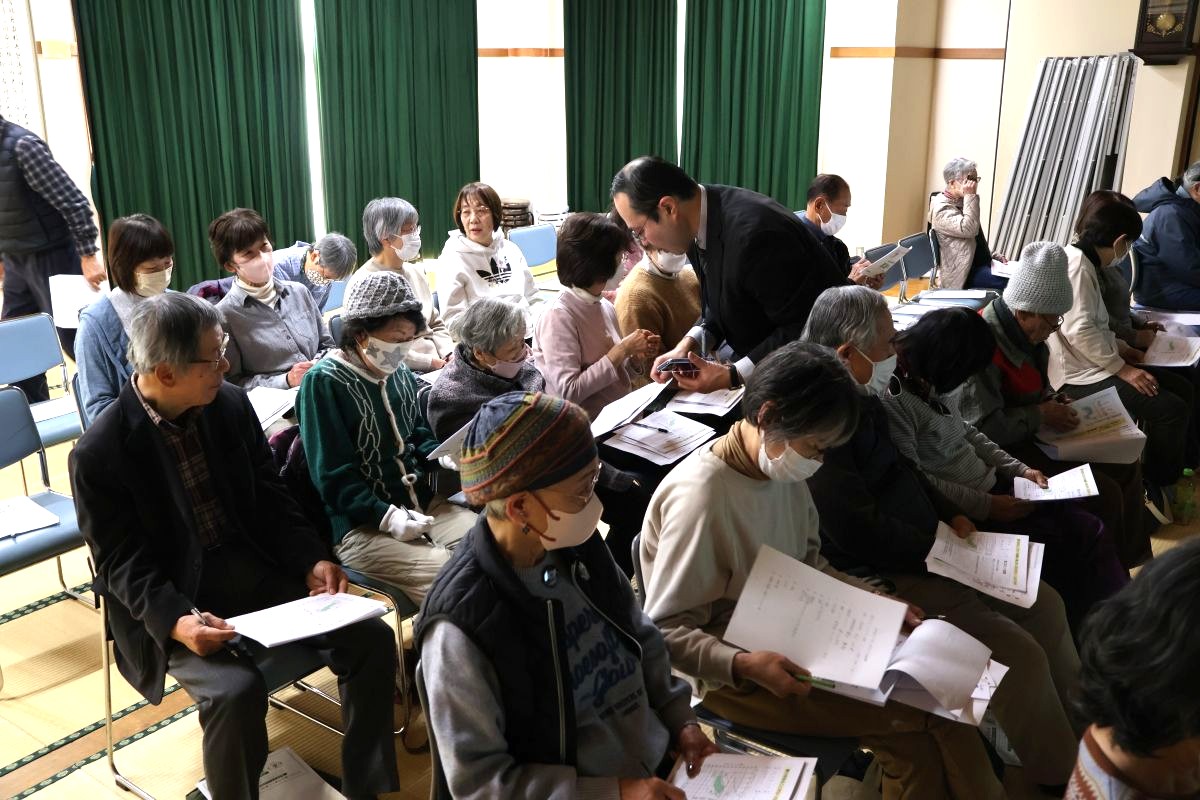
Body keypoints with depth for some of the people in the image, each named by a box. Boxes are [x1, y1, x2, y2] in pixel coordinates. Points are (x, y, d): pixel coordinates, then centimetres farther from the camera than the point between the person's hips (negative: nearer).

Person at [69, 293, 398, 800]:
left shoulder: (231, 403, 0)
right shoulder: (99, 454, -14)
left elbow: (270, 496, 7)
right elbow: (122, 562, -12)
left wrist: (311, 561, -8)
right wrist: (175, 620, -29)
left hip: (258, 567, 5)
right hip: (177, 597, -4)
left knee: (372, 639, -10)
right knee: (237, 690, -31)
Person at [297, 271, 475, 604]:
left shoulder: (399, 373, 10)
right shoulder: (324, 381, -11)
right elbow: (333, 476, -14)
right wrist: (387, 516, -23)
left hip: (421, 502, 7)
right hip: (359, 526, -7)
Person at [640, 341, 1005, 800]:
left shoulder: (783, 470, -1)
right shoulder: (701, 496, -26)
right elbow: (665, 632, -20)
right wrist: (745, 665, -33)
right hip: (729, 673, -7)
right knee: (922, 718, -15)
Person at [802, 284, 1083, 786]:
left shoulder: (863, 398, 3)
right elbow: (861, 533, -28)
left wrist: (949, 514, 6)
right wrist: (936, 546, -13)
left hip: (925, 551, 10)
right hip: (883, 576, -10)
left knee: (1044, 605, 13)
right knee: (1021, 654, -13)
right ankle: (1061, 775, 11)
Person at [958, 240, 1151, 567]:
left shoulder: (1025, 333, 2)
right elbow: (985, 428, -32)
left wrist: (1054, 402, 1)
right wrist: (1041, 415, -19)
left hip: (1032, 436, 10)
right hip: (1006, 451, -10)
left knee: (1126, 468, 9)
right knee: (1104, 494, -16)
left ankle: (1131, 563, 21)